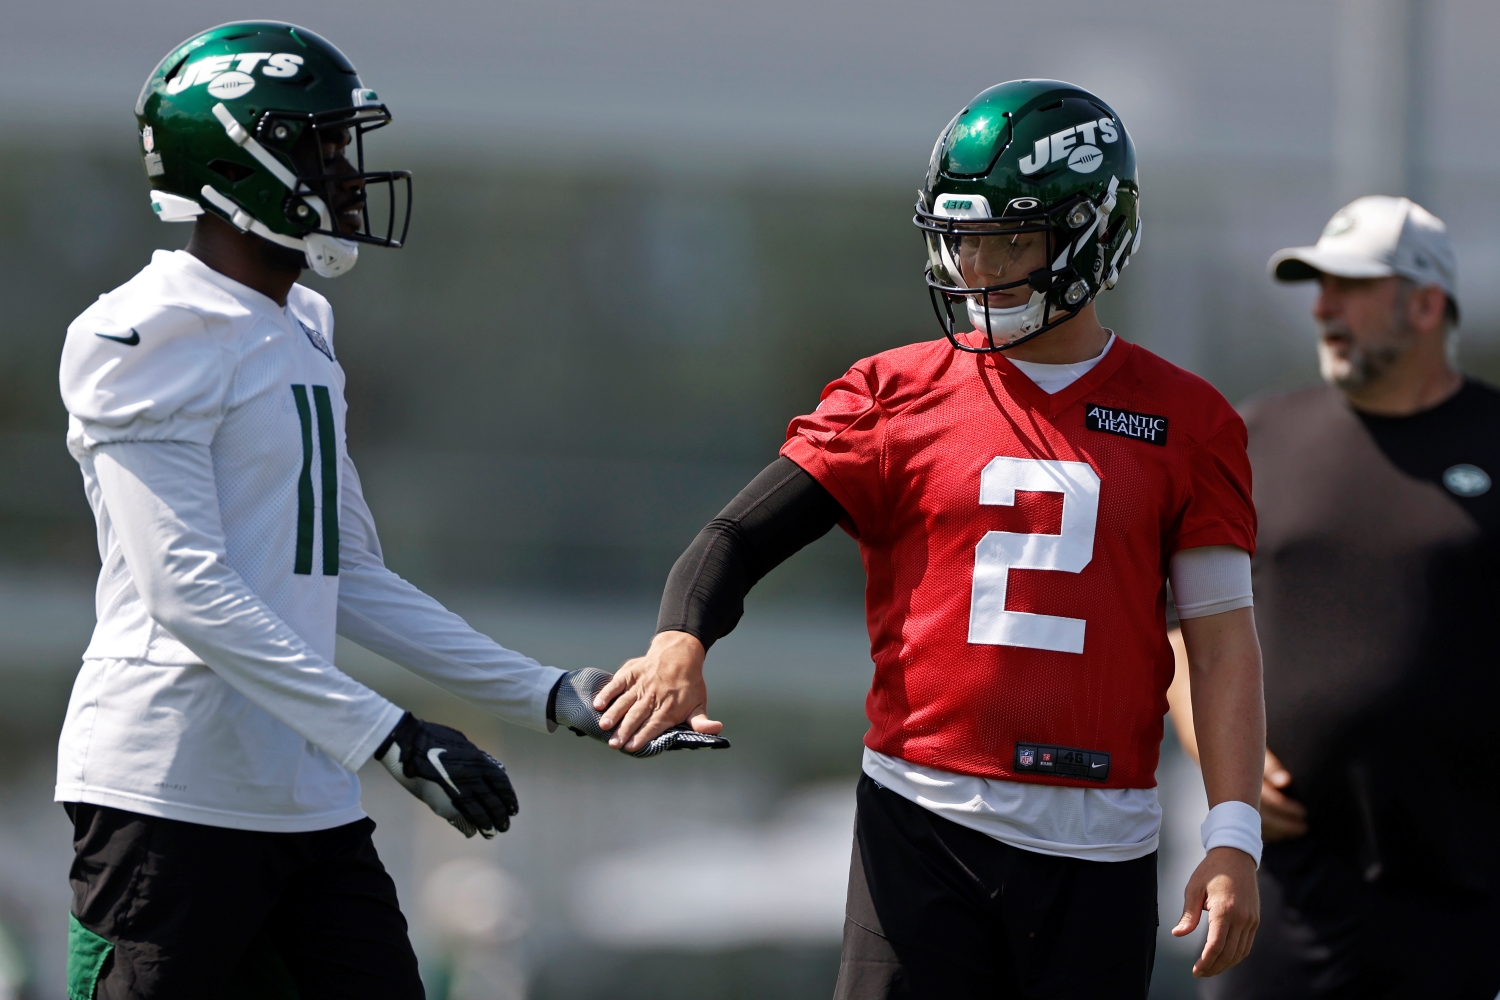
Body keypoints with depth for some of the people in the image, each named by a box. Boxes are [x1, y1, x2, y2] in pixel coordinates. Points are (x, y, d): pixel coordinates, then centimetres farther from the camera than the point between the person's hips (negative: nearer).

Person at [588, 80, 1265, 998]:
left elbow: (1223, 639, 5)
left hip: (1098, 848, 1)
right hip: (925, 825, -1)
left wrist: (1233, 837, -4)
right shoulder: (898, 395, 6)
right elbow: (743, 537, -1)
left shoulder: (1183, 422, 6)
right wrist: (681, 642, -22)